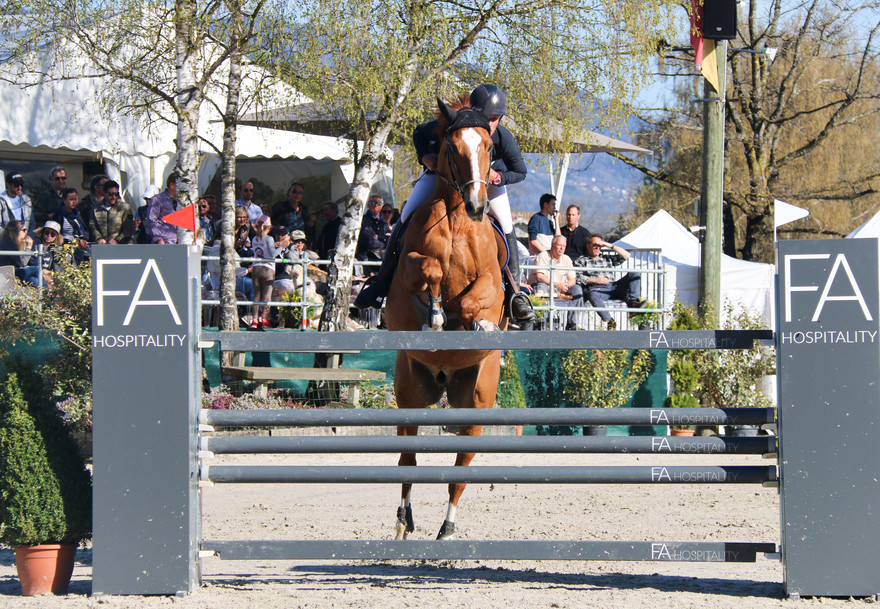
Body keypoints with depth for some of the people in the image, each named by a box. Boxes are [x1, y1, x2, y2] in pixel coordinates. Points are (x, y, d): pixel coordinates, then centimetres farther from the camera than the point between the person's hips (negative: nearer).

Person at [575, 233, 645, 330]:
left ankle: (633, 302, -28)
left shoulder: (607, 258, 31)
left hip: (613, 286, 4)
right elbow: (578, 278, 5)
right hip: (596, 289, -4)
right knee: (592, 296, -42)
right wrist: (595, 280, -8)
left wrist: (610, 246, 14)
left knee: (634, 274, -11)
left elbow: (626, 255, 22)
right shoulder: (581, 261, 21)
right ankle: (610, 321, -37)